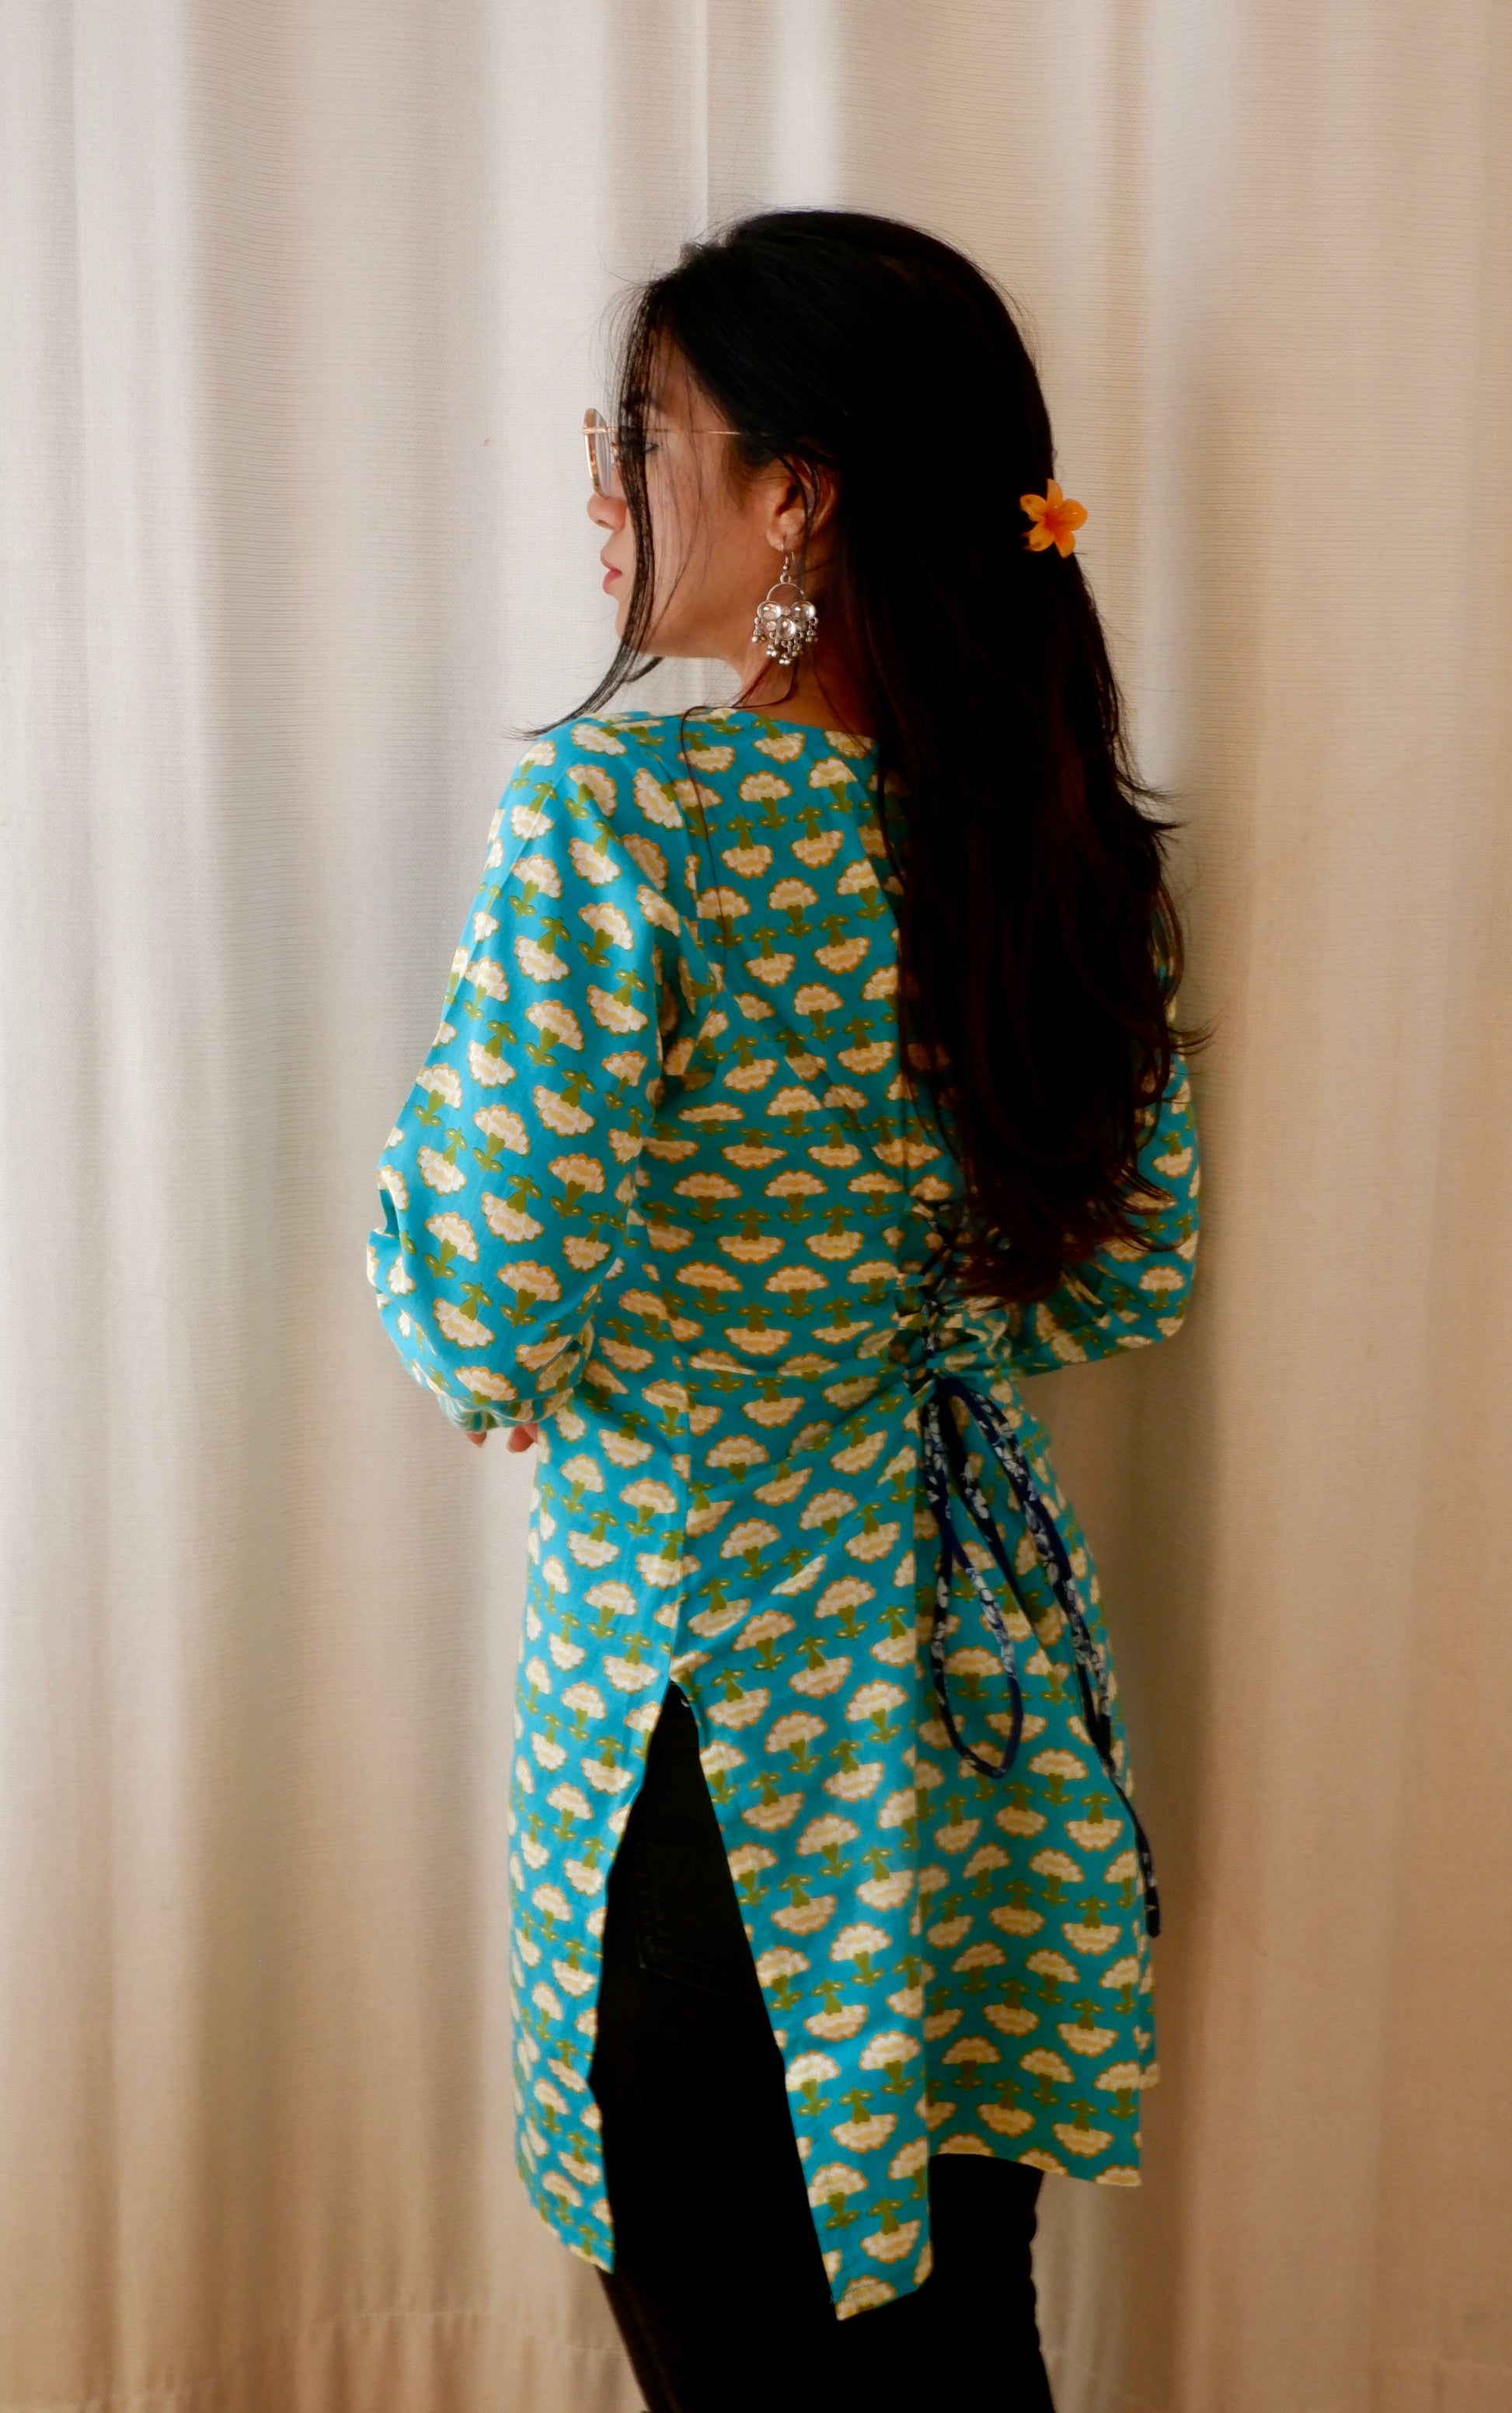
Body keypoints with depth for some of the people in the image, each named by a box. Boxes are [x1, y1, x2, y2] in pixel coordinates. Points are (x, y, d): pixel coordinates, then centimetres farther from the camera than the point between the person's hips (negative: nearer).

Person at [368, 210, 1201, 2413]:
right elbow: (1133, 1274, 7)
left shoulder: (623, 806, -20)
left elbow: (488, 1326, -21)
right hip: (989, 1666, 6)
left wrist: (417, 1220, -1)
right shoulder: (1049, 818, 0)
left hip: (706, 1677, -6)